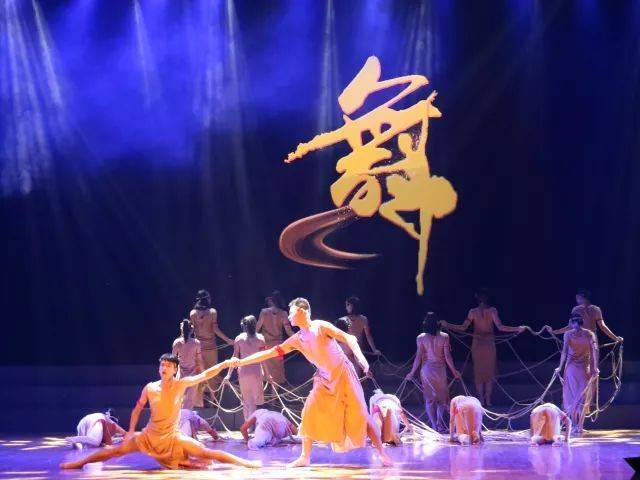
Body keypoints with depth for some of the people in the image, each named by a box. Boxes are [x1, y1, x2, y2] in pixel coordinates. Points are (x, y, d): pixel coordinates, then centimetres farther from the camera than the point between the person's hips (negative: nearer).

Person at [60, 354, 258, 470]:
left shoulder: (181, 384, -9)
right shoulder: (150, 388, -6)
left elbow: (206, 375, -15)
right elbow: (138, 408, 8)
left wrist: (226, 363, -25)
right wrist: (131, 431, 3)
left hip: (173, 437, -1)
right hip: (150, 435, 1)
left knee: (206, 453, -15)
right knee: (117, 451, -6)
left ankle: (246, 464, -13)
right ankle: (78, 463, 0)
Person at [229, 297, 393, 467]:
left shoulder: (321, 326, -14)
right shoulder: (296, 340, 2)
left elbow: (348, 338, -19)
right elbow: (270, 352, 4)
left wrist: (360, 356, -37)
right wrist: (241, 362, 1)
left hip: (343, 375, -6)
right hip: (325, 379, 6)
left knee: (359, 414, -8)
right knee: (310, 414, -4)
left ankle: (382, 454, -4)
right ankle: (304, 457, 4)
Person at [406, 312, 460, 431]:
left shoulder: (421, 338, -6)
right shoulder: (444, 337, -6)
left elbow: (418, 357, -7)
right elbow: (447, 356, -6)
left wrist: (412, 372, 2)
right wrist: (454, 371, 6)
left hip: (426, 369, 0)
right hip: (440, 369, 0)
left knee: (429, 399, 9)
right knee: (442, 398, 13)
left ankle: (434, 425, 5)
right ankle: (440, 423, -1)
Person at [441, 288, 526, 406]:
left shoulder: (473, 312, -7)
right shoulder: (492, 311, -9)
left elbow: (463, 327, -9)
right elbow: (500, 327, -15)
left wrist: (447, 325, -1)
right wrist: (518, 329, -11)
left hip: (477, 344, 0)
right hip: (489, 345, 0)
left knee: (478, 371, 9)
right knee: (489, 372, 9)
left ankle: (481, 399, 9)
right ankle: (488, 400, 9)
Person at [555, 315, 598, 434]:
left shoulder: (568, 334, -1)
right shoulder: (589, 334, 3)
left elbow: (564, 351, -7)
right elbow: (594, 350, -4)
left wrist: (560, 367, 0)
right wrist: (595, 367, 0)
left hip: (571, 367, -1)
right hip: (585, 368, 1)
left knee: (571, 395, 8)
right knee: (583, 397, 8)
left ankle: (574, 424, 1)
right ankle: (580, 426, 4)